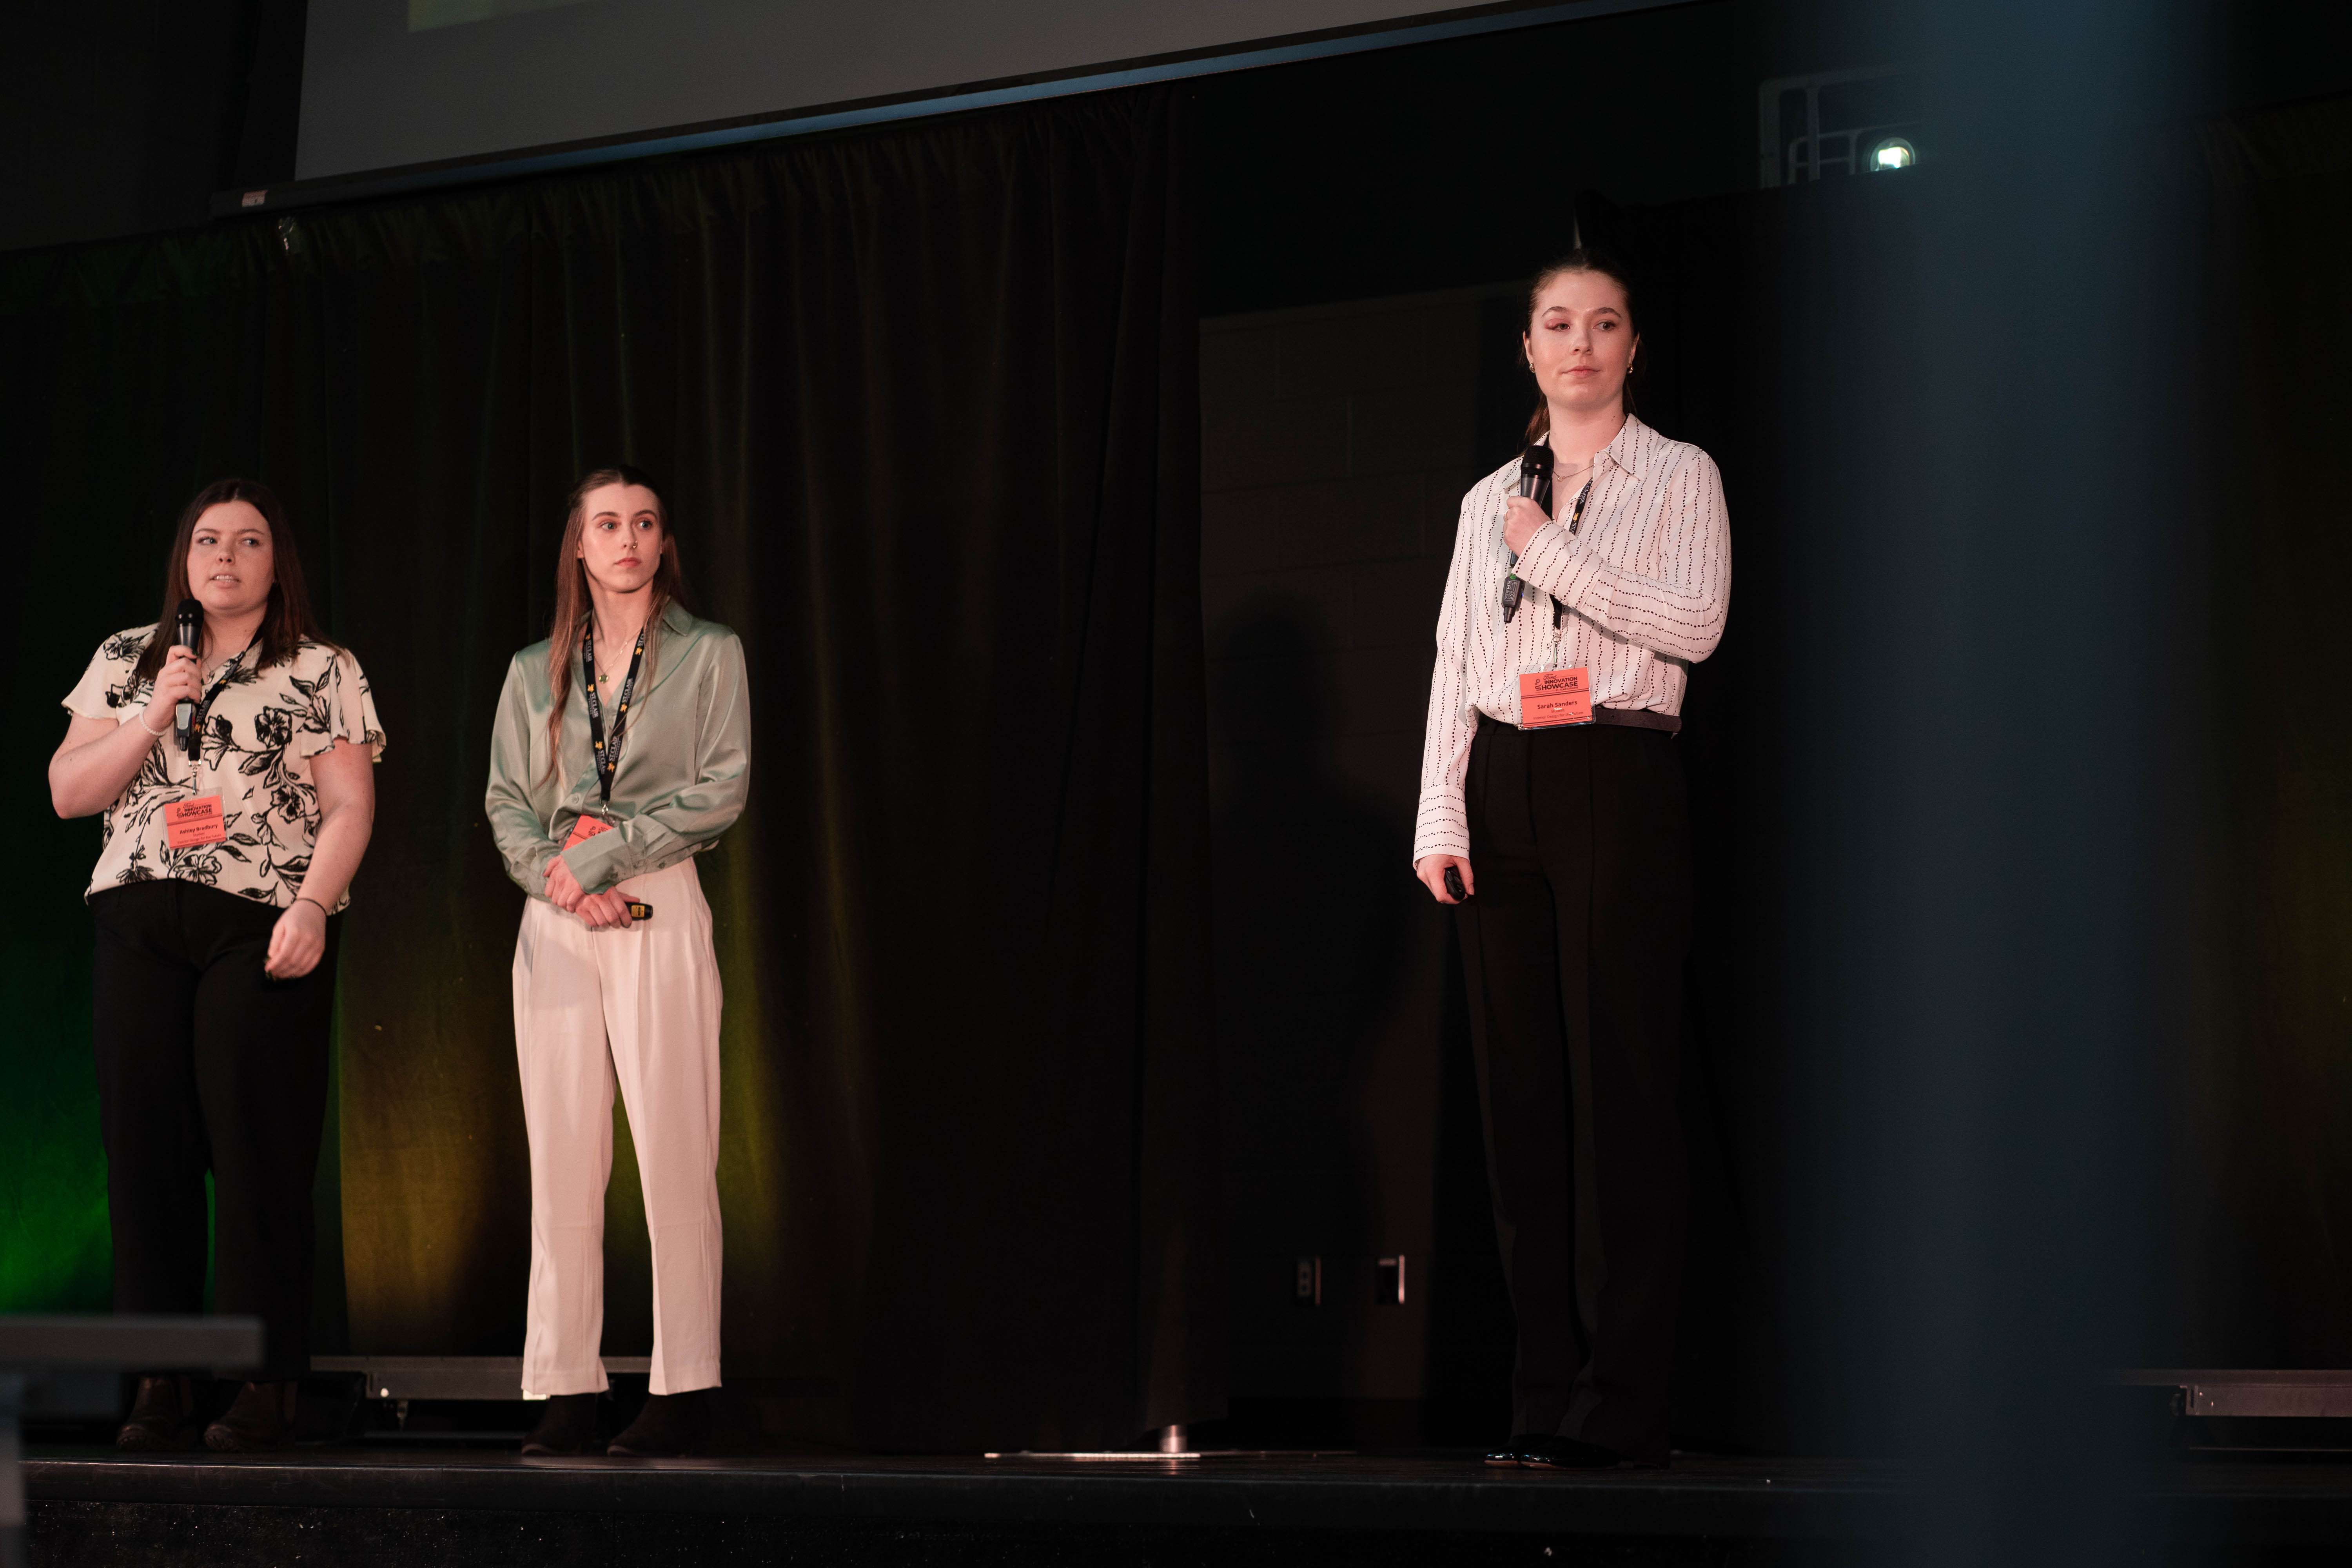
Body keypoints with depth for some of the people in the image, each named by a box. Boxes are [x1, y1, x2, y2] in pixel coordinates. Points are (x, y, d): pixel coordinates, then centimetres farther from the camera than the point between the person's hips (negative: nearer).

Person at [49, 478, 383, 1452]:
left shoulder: (322, 673, 8)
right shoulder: (125, 663, 16)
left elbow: (349, 807, 0)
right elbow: (67, 791, 10)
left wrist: (312, 906, -13)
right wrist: (154, 717, -3)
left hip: (263, 930, -3)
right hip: (138, 923, 3)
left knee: (257, 1149, -8)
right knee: (145, 1144, -2)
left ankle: (266, 1385, -5)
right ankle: (162, 1383, 3)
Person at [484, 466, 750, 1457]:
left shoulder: (708, 655, 7)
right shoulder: (535, 672, 16)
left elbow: (723, 789, -2)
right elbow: (506, 802, 10)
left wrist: (605, 850, -9)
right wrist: (558, 875, -9)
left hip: (660, 914, -3)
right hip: (554, 923, 3)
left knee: (675, 1153, -7)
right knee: (562, 1160, 0)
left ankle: (684, 1392, -3)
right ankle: (566, 1393, 3)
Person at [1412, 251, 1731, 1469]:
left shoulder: (1679, 478, 6)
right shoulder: (1489, 499, 17)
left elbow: (1695, 621, -9)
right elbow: (1453, 663, 13)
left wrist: (1551, 554, -8)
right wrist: (1441, 817, 3)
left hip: (1618, 783, -4)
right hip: (1501, 787, 4)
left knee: (1621, 1086, -8)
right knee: (1521, 1088, 2)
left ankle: (1623, 1407, -5)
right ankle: (1546, 1400, 7)